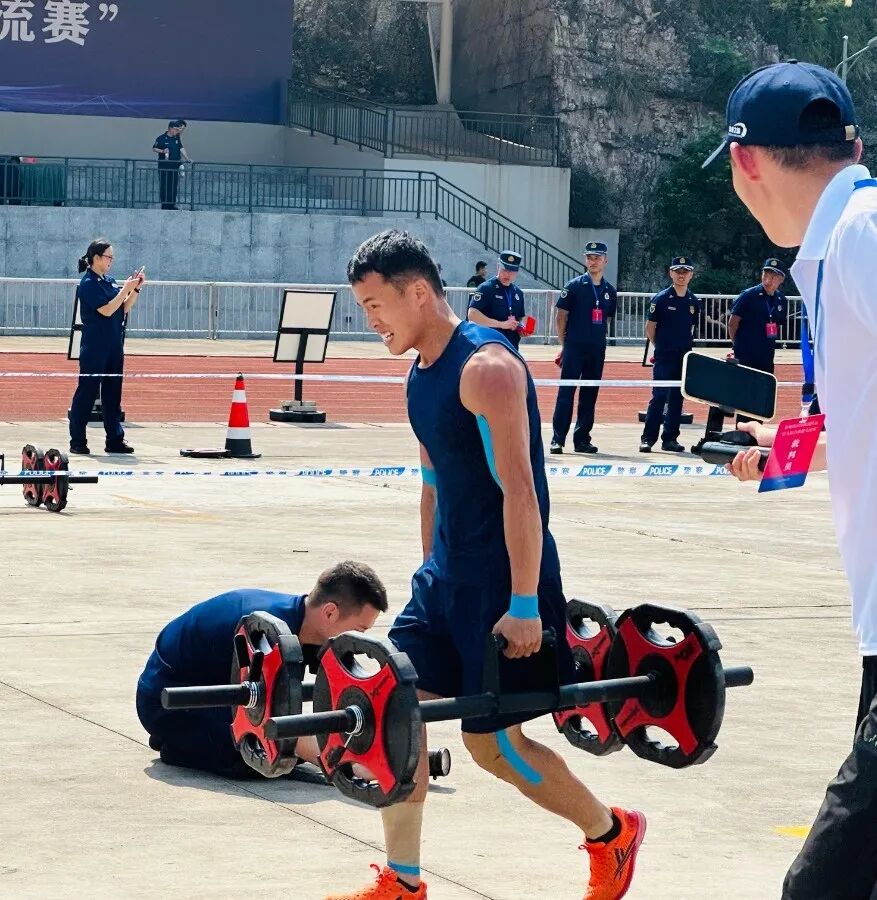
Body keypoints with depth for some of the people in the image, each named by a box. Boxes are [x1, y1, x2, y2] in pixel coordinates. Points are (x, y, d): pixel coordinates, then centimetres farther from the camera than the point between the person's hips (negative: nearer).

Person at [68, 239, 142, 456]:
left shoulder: (110, 281, 12)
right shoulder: (88, 283, -12)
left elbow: (125, 308, 13)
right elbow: (107, 310, -19)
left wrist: (136, 288, 2)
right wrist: (126, 289, -15)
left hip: (114, 346, 8)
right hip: (94, 346, -8)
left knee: (112, 393, 10)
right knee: (86, 393, -3)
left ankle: (115, 439, 14)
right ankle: (77, 441, 2)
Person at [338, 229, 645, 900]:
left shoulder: (486, 366, -19)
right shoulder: (422, 374, 9)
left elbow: (519, 489, -23)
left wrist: (524, 605, -24)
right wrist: (433, 575, 21)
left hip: (505, 580, -9)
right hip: (449, 574, 9)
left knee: (493, 742, -2)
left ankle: (613, 833, 20)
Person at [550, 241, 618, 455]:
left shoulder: (609, 291, 10)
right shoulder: (574, 286, -3)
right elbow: (561, 316, -1)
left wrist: (597, 338, 11)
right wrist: (564, 343, -3)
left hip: (597, 350, 5)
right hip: (574, 348, -5)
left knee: (590, 395, 7)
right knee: (566, 392, -6)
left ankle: (582, 439, 14)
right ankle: (558, 439, -6)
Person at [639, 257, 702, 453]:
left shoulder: (694, 302, 8)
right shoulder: (661, 299, -5)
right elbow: (650, 328, -1)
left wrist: (685, 347, 10)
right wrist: (662, 347, 5)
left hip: (685, 357, 5)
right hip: (664, 358, -5)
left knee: (677, 398, 7)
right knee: (659, 397, -10)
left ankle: (670, 438, 14)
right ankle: (647, 439, -8)